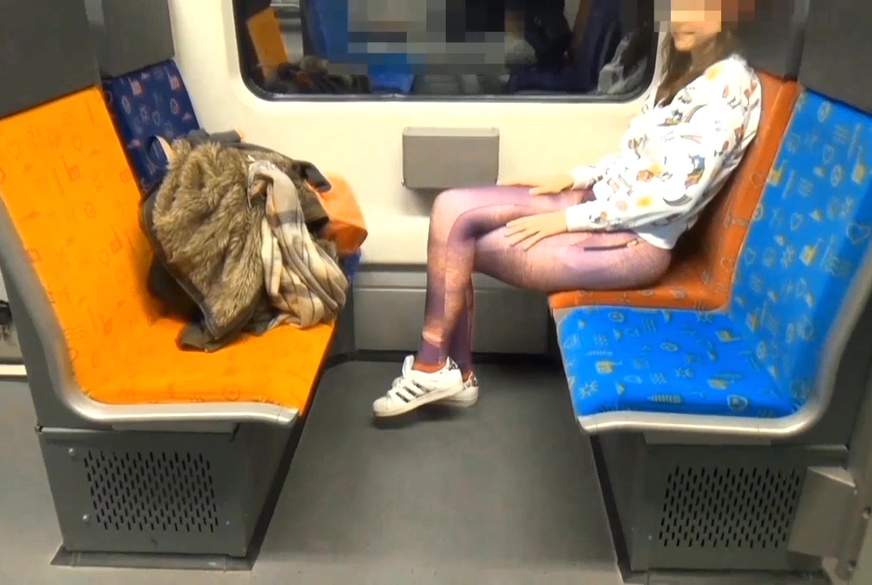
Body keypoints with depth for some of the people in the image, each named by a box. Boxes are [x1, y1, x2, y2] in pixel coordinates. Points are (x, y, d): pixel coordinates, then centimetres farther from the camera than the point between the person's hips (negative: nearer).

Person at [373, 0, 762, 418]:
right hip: (600, 201, 9)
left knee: (458, 241, -10)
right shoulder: (687, 68, 13)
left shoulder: (730, 84, -15)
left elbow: (678, 192, -21)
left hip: (635, 241, -9)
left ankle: (437, 368, 8)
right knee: (452, 209, -7)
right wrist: (578, 178, 3)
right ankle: (453, 372, -3)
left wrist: (567, 219, -18)